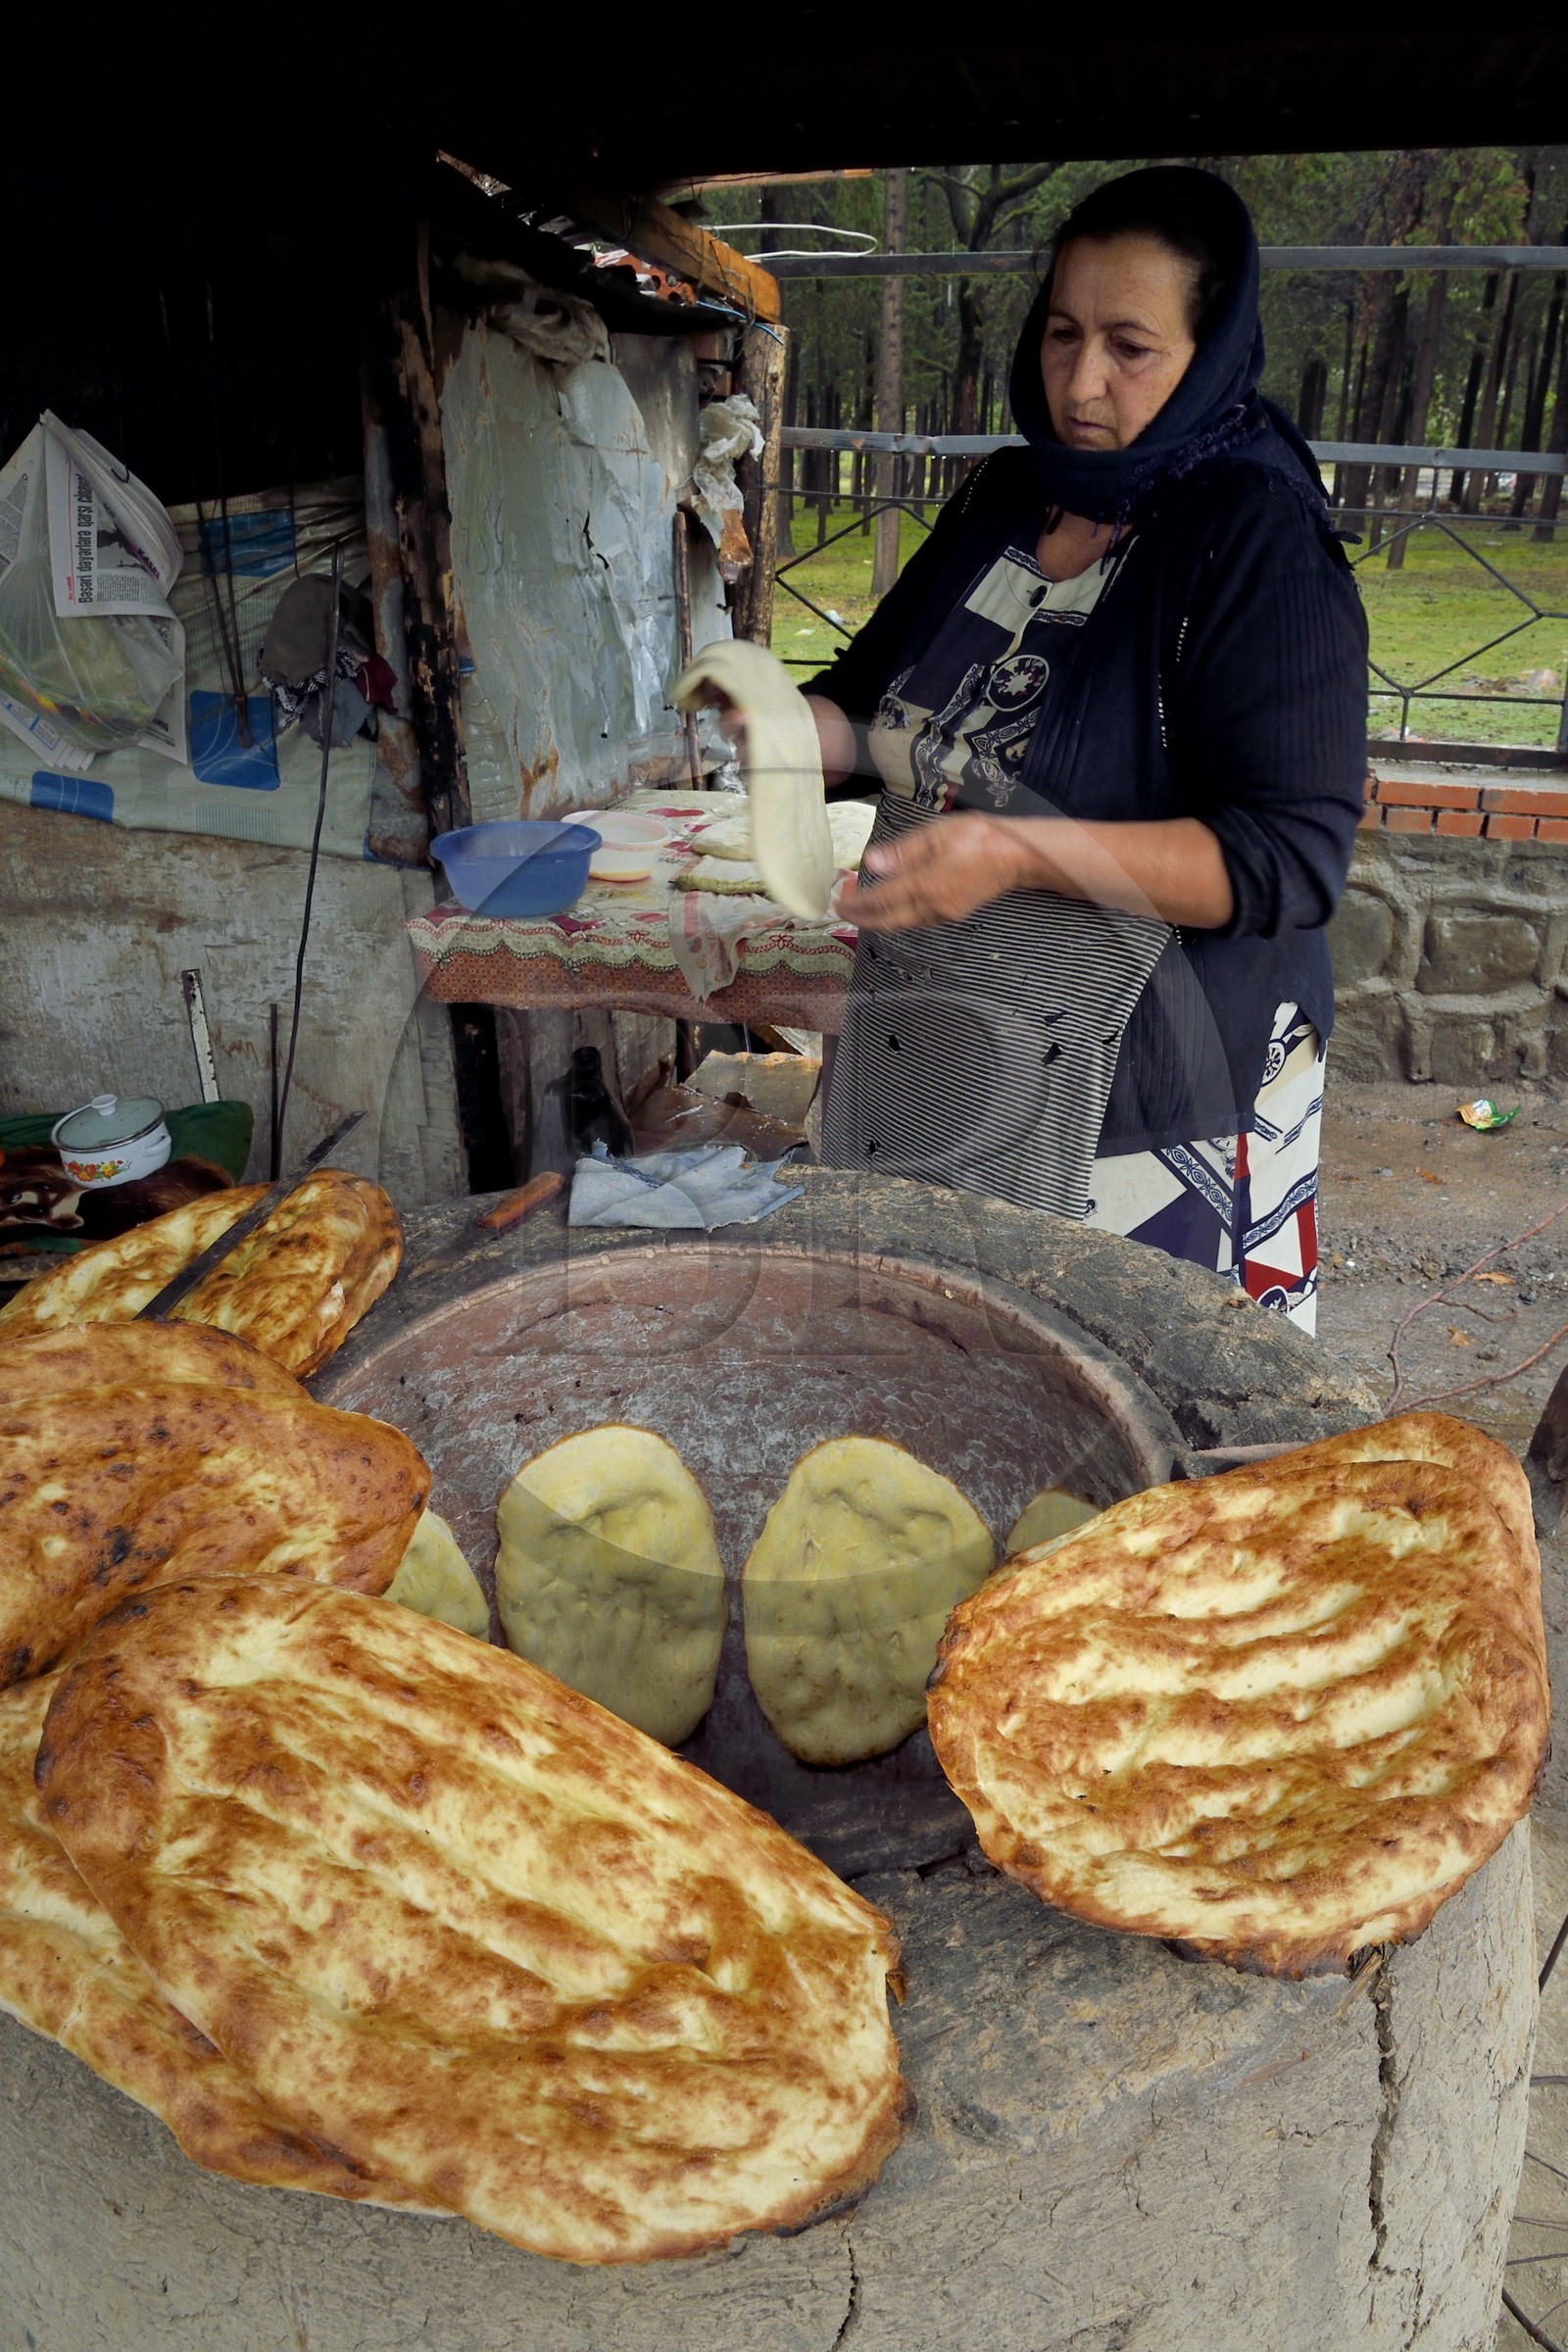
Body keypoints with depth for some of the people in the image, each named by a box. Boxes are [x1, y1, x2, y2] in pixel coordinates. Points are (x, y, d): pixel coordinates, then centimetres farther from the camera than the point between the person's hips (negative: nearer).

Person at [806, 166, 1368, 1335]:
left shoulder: (1258, 546, -13)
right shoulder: (1004, 499, 6)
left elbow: (1292, 861, -20)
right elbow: (870, 708, 15)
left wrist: (1022, 854, -31)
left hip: (1147, 1101, -6)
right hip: (931, 1060, 6)